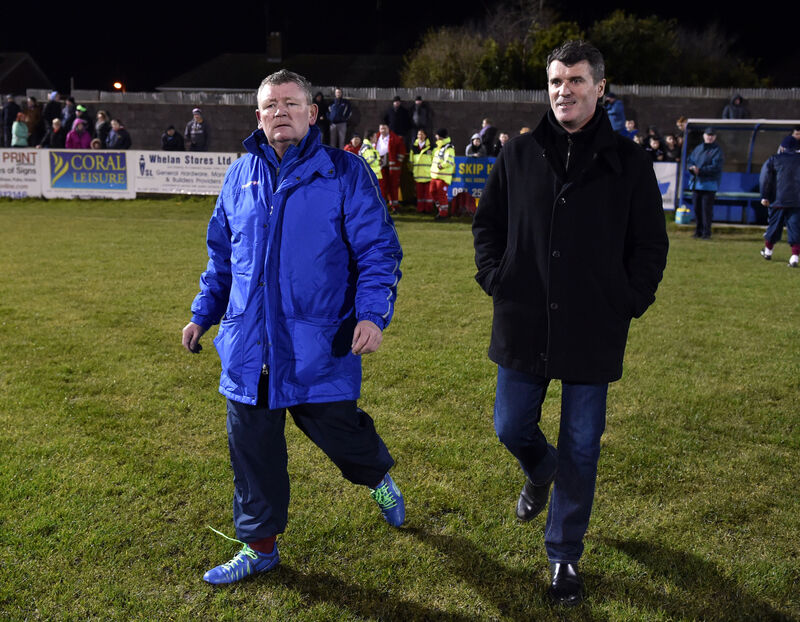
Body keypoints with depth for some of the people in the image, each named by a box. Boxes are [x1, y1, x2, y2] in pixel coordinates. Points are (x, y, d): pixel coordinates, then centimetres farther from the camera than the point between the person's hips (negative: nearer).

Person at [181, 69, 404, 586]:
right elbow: (221, 255, 21)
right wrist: (203, 314, 21)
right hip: (248, 346, 4)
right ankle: (259, 545, 30)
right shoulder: (241, 175, 11)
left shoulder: (344, 172, -3)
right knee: (252, 449, 10)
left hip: (319, 347, -4)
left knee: (339, 431, 8)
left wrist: (372, 314, -19)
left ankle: (379, 478, 44)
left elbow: (379, 250, -6)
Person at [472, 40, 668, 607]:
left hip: (593, 333, -2)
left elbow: (650, 244, 4)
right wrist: (496, 280, 2)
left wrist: (629, 302, -4)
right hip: (523, 327, 2)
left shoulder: (628, 162, -2)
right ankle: (541, 474, 49)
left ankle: (565, 555, 25)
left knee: (581, 448, 6)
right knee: (512, 428, 12)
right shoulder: (519, 155, 3)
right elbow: (487, 223, 13)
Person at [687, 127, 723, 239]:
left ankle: (706, 232, -4)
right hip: (696, 183, 5)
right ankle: (698, 231, 16)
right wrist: (692, 168, -9)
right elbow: (689, 160, 15)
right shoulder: (698, 148, 17)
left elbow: (716, 167, -11)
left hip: (709, 184, -5)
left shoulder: (717, 150, -1)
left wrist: (700, 170, -19)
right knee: (697, 208, 7)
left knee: (707, 209, -8)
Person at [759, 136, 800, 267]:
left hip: (778, 199, 0)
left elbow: (764, 178, -6)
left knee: (774, 224, 15)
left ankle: (768, 250, 32)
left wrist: (764, 196, -5)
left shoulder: (774, 159, 2)